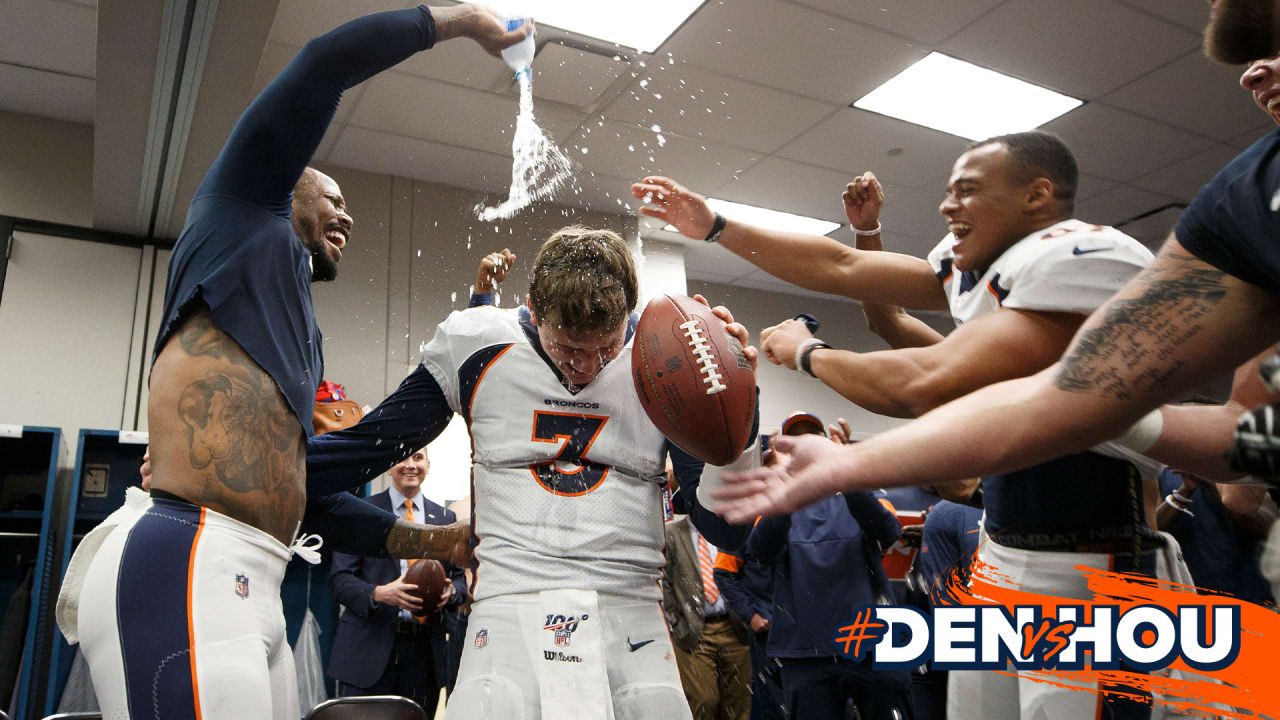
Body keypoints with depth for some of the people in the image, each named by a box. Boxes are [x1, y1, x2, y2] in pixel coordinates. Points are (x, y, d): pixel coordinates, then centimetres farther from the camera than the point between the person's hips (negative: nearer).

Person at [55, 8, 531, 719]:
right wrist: (461, 18, 10)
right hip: (185, 563, -9)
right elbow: (327, 61, -1)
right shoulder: (241, 214, 10)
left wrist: (434, 542, 23)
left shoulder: (302, 340, 30)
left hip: (250, 582, 9)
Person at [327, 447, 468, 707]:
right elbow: (339, 579, -2)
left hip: (425, 647, 3)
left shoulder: (445, 518, 13)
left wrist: (450, 591, -9)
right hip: (370, 645, -3)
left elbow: (461, 578, 14)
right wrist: (379, 593, -20)